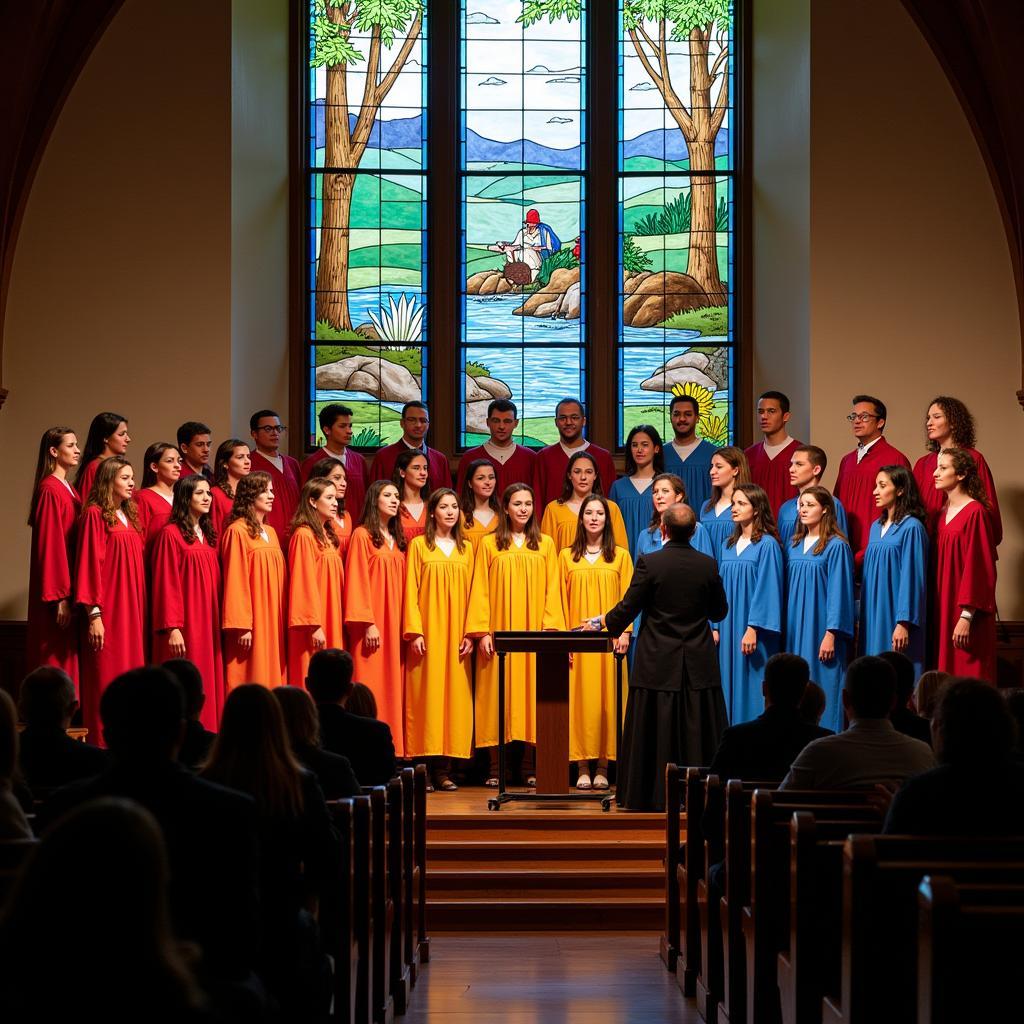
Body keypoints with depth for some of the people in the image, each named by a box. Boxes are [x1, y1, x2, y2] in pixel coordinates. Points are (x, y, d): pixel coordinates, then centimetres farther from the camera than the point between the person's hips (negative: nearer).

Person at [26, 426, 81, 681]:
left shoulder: (68, 489, 15)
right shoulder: (50, 490, -12)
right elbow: (51, 544, -17)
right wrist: (60, 597, -20)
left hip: (71, 582, 9)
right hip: (58, 586, -9)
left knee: (68, 659, 9)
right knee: (57, 662, -7)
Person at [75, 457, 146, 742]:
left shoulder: (130, 516, 16)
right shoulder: (95, 515, -6)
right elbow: (89, 565, -11)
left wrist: (141, 609, 11)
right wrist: (94, 614, -17)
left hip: (133, 609, 7)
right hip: (108, 610, -7)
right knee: (106, 680, -6)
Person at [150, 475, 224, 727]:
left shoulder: (208, 536, 15)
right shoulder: (171, 534, -7)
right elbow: (166, 584, -11)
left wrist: (218, 624, 10)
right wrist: (172, 628, -18)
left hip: (208, 624, 7)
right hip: (184, 626, -7)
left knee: (209, 685, 4)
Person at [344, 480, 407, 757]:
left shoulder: (398, 540, 16)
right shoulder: (362, 535, -3)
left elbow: (403, 584, 16)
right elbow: (357, 581, -9)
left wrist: (405, 624, 7)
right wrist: (368, 623, -16)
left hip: (395, 624, 6)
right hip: (371, 626, -6)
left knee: (392, 686, 3)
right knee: (371, 685, -7)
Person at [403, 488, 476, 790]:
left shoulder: (466, 548, 12)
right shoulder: (418, 545, 4)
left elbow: (472, 592, 9)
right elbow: (411, 590, 0)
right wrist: (414, 631, -10)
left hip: (456, 632, 3)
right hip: (428, 631, -3)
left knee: (454, 693, -2)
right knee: (425, 693, -6)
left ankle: (444, 768, 0)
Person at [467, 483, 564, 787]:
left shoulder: (545, 545, 9)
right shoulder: (489, 544, 5)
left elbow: (552, 590, 6)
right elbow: (480, 590, 2)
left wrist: (549, 627, -5)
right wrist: (482, 631, -7)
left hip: (534, 632, 1)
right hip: (499, 631, -1)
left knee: (531, 691, 0)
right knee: (497, 695, -2)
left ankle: (529, 767, 5)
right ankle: (495, 767, 1)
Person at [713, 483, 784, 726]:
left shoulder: (767, 545, -7)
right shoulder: (728, 546, 13)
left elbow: (766, 588, -13)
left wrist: (753, 628, -18)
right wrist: (715, 627, 8)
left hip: (753, 632, -6)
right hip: (728, 628, 6)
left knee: (752, 689, -5)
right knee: (730, 686, 6)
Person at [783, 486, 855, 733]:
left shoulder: (836, 546, -7)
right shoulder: (794, 545, 11)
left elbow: (838, 591, -11)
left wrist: (831, 634, -17)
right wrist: (785, 627, 10)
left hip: (821, 629, -6)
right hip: (795, 628, 6)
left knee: (821, 688, -5)